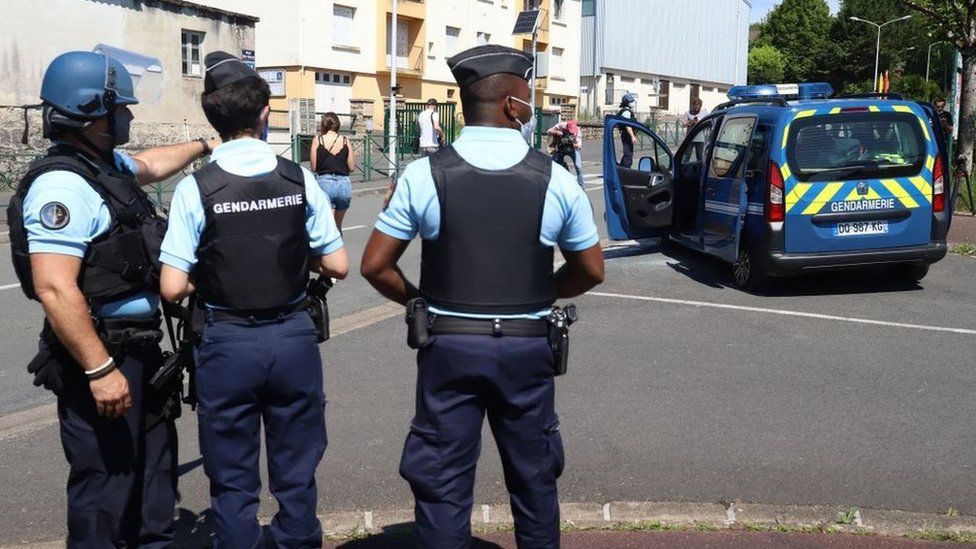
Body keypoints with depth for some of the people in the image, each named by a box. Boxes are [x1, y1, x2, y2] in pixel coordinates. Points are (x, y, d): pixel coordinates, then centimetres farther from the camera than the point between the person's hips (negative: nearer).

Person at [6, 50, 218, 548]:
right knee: (105, 482, 0)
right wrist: (99, 370, -28)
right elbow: (55, 288, -28)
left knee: (155, 466, 22)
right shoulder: (62, 184, -21)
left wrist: (202, 146, 45)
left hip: (139, 347, 10)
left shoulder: (106, 164, 9)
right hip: (100, 357, -10)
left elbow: (150, 165, 35)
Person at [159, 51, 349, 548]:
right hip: (293, 338, 2)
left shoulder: (195, 188, -11)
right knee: (296, 477, 17)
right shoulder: (299, 180, -6)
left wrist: (209, 278, 8)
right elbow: (337, 266, -4)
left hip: (226, 342, -1)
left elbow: (173, 288, -13)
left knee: (233, 483, 14)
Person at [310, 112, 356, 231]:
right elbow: (352, 168, 2)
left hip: (324, 182, -2)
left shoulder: (318, 140, -1)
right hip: (344, 183, 2)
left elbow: (314, 167, -1)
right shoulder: (345, 141, 2)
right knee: (338, 225, 21)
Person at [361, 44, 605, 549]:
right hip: (527, 349, 1)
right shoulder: (555, 180, -5)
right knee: (534, 478, 19)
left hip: (448, 347, -1)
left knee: (443, 484, 10)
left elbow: (375, 266, -4)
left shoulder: (424, 176, -7)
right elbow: (591, 271, 4)